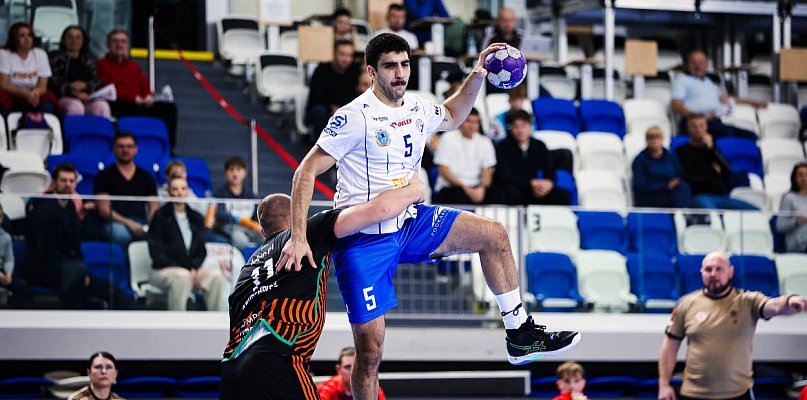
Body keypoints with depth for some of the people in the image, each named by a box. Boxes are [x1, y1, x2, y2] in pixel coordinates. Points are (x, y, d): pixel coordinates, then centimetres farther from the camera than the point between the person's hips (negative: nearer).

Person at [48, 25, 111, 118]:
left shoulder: (89, 61, 26)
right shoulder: (56, 57, 16)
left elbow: (97, 82, 12)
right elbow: (53, 82, 2)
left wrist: (84, 85, -11)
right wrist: (70, 88, -14)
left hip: (88, 98, 3)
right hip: (65, 97, -3)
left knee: (102, 105, -31)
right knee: (76, 106, -39)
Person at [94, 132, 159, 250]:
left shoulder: (146, 176, 23)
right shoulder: (105, 176, 12)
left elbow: (154, 207, 17)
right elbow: (104, 210, 2)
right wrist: (128, 223, -13)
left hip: (142, 223, 2)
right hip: (116, 223, -2)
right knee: (120, 233, -40)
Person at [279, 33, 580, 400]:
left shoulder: (417, 109, 5)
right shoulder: (355, 116, -18)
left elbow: (451, 117, 30)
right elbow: (307, 171, -19)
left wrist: (477, 76, 14)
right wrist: (298, 236, -28)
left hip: (410, 223, 7)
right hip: (364, 240, -7)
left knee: (494, 235, 2)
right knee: (370, 350, -8)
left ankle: (520, 336, 11)